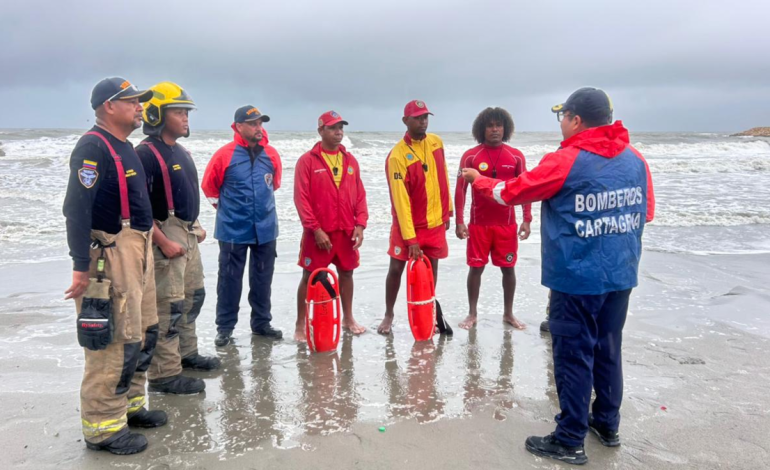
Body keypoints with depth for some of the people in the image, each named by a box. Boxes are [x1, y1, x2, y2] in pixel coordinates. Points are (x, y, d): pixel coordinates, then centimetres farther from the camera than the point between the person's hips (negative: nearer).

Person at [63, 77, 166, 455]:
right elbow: (77, 207, -22)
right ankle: (102, 426, 7)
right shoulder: (93, 147, -14)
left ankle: (129, 405, 31)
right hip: (111, 254, -10)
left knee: (143, 333, 16)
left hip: (138, 250, 10)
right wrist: (81, 265, -26)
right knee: (115, 340, -6)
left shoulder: (124, 147, 16)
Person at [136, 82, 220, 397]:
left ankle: (186, 353, 35)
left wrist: (195, 227, 17)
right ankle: (164, 374, 3)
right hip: (165, 235, -10)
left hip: (187, 234, 10)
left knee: (193, 296, 19)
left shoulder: (180, 151, 14)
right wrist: (163, 242, -23)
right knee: (169, 305, -6)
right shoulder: (147, 153, -15)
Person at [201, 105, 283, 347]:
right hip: (233, 230, -3)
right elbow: (209, 186, 2)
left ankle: (261, 323, 25)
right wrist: (224, 207, 11)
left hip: (265, 228, 3)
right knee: (230, 279, 4)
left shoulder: (271, 154, 0)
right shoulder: (225, 155, -10)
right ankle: (225, 327, 15)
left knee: (262, 279, 12)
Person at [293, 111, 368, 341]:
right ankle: (300, 324, 13)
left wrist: (360, 224, -1)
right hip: (318, 233, -4)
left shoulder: (350, 160, 9)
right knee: (310, 277, 3)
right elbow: (301, 199, -10)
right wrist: (316, 229, -15)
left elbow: (360, 195, 10)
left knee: (346, 273, 14)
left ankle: (348, 318, 30)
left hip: (346, 232, 5)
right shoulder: (307, 161, -6)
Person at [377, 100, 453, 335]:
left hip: (435, 222, 5)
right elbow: (400, 200, -20)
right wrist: (410, 238, -22)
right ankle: (389, 315, 20)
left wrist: (447, 211, 13)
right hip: (407, 225, -4)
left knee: (432, 269, 10)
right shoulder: (397, 156, -18)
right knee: (396, 268, 2)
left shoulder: (436, 142, 0)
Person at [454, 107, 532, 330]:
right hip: (478, 223, -1)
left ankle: (508, 313, 23)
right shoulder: (470, 156, -2)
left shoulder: (516, 156, 2)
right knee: (476, 267, 6)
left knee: (508, 268, 8)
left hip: (507, 223, 1)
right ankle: (472, 314, 19)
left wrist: (527, 219, -2)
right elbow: (460, 190, -2)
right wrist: (459, 221, -8)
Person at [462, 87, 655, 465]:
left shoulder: (565, 161, -14)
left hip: (576, 278, -6)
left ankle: (570, 441, 13)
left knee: (573, 355, 3)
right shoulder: (635, 158, 4)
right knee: (607, 349, 19)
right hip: (621, 275, 7)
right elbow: (645, 212, 14)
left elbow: (511, 192, -4)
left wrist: (478, 179, 14)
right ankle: (607, 424, 33)